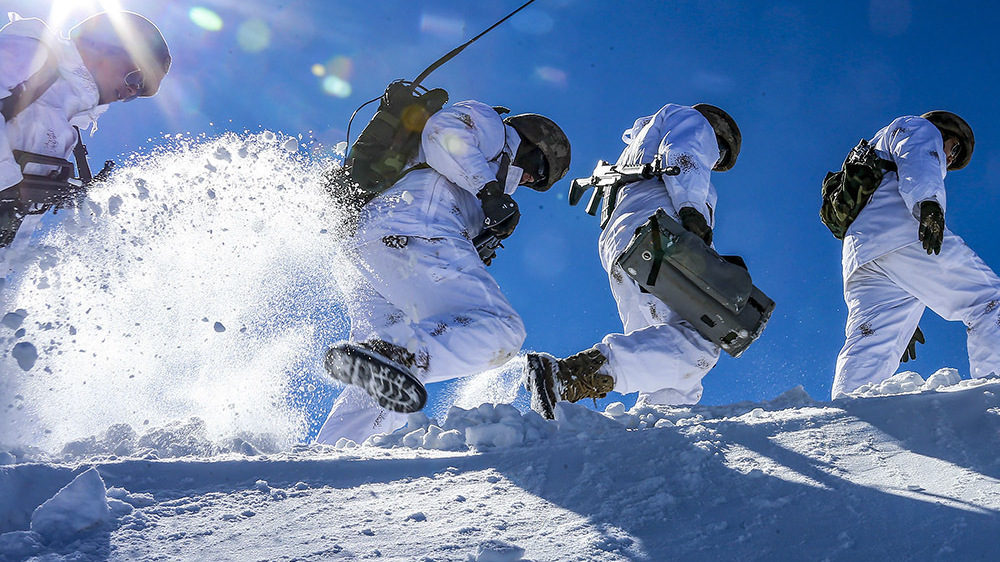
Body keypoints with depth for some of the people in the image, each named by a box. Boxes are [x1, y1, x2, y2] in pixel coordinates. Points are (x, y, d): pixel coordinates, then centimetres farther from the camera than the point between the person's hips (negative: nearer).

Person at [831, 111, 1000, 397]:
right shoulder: (917, 127, 25)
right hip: (901, 235, -8)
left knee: (868, 352, -8)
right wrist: (928, 202, -23)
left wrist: (902, 320, 33)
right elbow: (917, 161, -4)